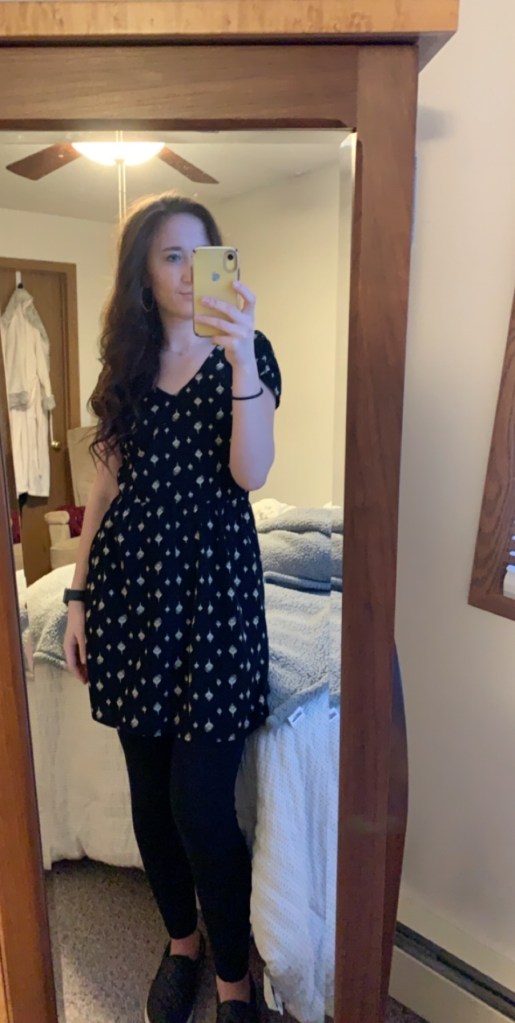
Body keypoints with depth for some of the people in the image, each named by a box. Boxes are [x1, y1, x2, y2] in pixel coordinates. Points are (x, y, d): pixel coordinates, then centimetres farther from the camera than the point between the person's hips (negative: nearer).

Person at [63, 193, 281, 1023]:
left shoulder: (246, 351, 0)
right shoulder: (126, 361, 11)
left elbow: (251, 473, -14)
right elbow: (107, 483, 11)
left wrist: (240, 357, -25)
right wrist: (79, 595, 9)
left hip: (213, 578, -3)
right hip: (130, 574, 4)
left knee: (200, 800, -3)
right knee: (149, 789, 13)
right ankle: (181, 940, 39)